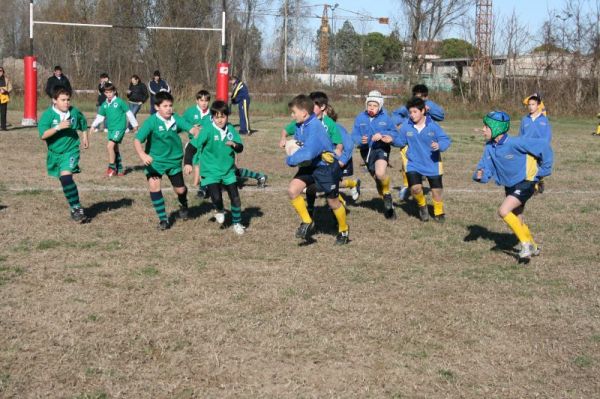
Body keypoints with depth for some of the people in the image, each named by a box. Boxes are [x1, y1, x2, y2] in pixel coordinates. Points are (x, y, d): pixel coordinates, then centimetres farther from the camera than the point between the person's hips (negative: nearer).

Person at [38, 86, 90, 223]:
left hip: (70, 151, -2)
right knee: (65, 180, 16)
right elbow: (43, 135, -22)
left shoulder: (74, 112, -4)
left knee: (65, 177, -24)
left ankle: (76, 209, -19)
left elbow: (83, 124, 19)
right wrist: (58, 127, -30)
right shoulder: (48, 114, -12)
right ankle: (76, 207, 34)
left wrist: (85, 138, 15)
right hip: (54, 153, 2)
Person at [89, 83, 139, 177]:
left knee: (110, 146, -19)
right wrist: (93, 125, 1)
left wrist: (135, 124, 5)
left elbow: (128, 113, -1)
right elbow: (100, 117, 14)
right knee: (115, 148, 13)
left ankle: (112, 168, -8)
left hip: (119, 128, -7)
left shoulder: (119, 102, -8)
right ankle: (120, 170, 24)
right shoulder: (104, 105, 8)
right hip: (110, 129, 7)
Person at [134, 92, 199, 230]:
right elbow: (137, 140, -27)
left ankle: (183, 205, 48)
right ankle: (163, 219, -4)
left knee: (180, 190, 9)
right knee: (154, 185, -21)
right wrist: (142, 155, -45)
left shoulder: (176, 119, -12)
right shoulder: (151, 121, -21)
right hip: (154, 160, -2)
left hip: (174, 160, 2)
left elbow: (192, 129, -21)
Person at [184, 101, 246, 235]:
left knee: (235, 198, 5)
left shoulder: (230, 129, -3)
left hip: (228, 171, 4)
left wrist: (234, 144, -21)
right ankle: (219, 211, 20)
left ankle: (237, 223, 27)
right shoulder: (208, 129, -15)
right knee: (216, 197, -17)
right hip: (211, 172, -4)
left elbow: (240, 148, 1)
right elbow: (192, 146, -16)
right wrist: (188, 163, -25)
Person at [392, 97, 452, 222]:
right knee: (415, 188, -18)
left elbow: (446, 140, -13)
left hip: (433, 164, -1)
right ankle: (422, 205, 16)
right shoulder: (406, 127, -7)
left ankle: (439, 212, 36)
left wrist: (440, 145, -33)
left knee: (436, 190, 8)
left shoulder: (433, 126, -14)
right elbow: (400, 141, 4)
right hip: (414, 164, 1)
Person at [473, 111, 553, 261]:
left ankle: (526, 243, -7)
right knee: (517, 221, 16)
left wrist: (543, 171, -12)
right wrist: (479, 175, -28)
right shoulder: (489, 147, -6)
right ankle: (533, 247, 39)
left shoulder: (514, 143, -27)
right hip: (509, 186, 8)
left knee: (503, 211, -23)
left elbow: (544, 146, -21)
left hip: (525, 183, -8)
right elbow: (485, 170, -3)